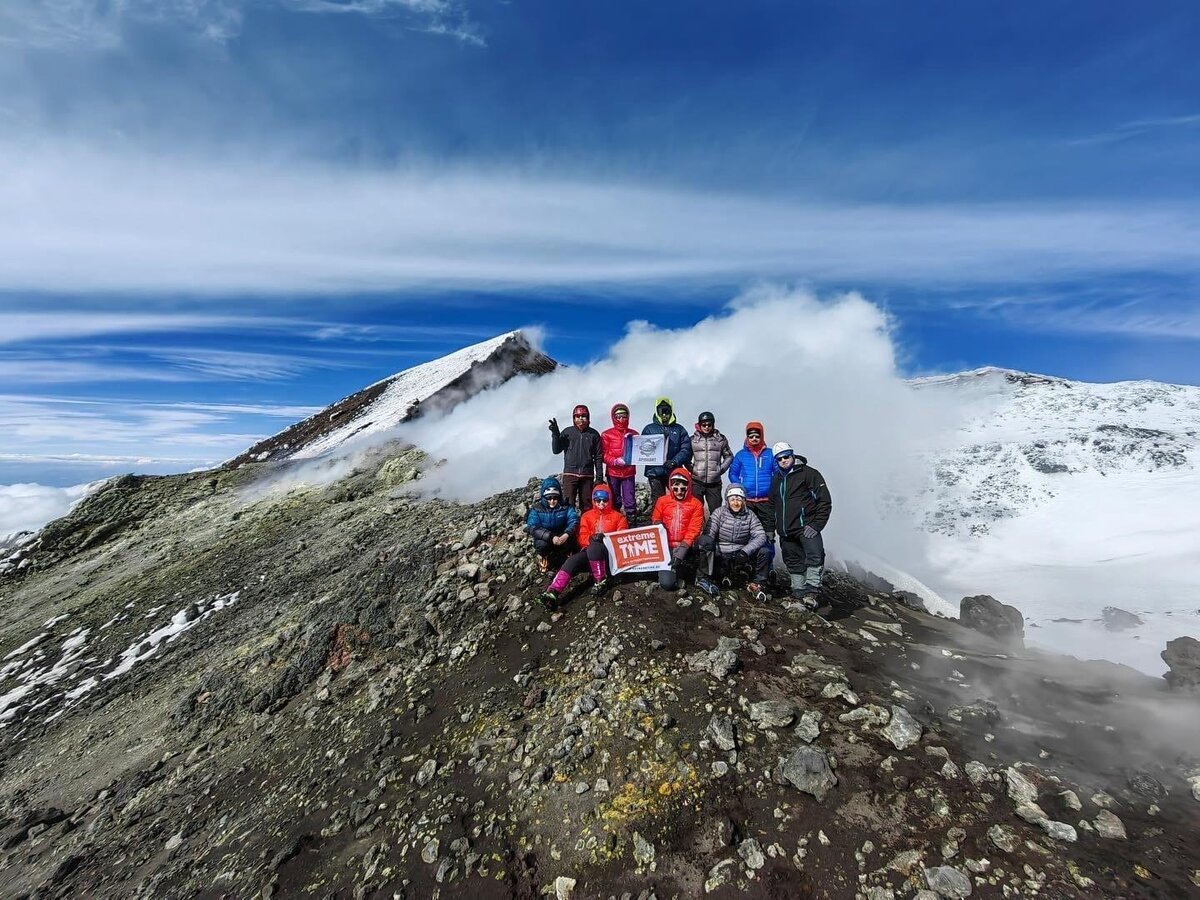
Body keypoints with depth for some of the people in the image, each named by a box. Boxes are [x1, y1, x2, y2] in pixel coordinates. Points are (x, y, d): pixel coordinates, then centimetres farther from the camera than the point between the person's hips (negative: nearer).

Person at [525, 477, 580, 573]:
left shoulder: (565, 507, -6)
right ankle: (543, 558, 2)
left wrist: (566, 534, -39)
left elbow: (574, 521, -17)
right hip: (544, 539, -1)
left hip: (562, 539, 1)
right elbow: (533, 528, -21)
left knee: (571, 540, -29)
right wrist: (551, 537, -36)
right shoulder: (536, 509, -10)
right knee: (542, 544, -33)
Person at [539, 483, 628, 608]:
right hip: (589, 550, 2)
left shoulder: (618, 516, 12)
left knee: (594, 548, -38)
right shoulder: (587, 516, 17)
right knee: (572, 560, -30)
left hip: (610, 552, -2)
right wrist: (591, 539, -17)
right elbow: (582, 538, 8)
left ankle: (601, 582, -25)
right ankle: (552, 593, -44)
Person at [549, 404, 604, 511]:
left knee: (587, 506, 5)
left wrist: (599, 477, 2)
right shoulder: (567, 432, 6)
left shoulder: (594, 434, 6)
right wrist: (555, 434, -10)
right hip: (570, 473, -1)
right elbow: (556, 450, 3)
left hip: (587, 475, 1)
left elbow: (598, 457, 7)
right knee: (568, 503, -7)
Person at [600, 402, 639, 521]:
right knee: (615, 502, 6)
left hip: (629, 472, 1)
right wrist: (615, 461, -18)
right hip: (613, 472, -1)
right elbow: (603, 455, -1)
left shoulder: (633, 434, 10)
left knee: (630, 502, -1)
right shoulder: (607, 434, 3)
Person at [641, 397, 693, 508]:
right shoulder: (649, 429, 10)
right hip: (655, 472, -1)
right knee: (657, 502, 0)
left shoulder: (679, 429, 11)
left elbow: (686, 449, 1)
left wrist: (674, 461, -15)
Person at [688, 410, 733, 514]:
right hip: (696, 482, 0)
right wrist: (691, 469, -1)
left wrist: (722, 468, 2)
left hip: (714, 483, 0)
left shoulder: (721, 439, 7)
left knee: (716, 511, 3)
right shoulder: (693, 439, 6)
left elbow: (729, 456, 14)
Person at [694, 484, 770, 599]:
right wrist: (707, 542, -31)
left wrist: (745, 551, -27)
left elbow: (761, 536, -12)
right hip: (721, 557, -2)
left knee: (764, 552, -21)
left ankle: (755, 583, -3)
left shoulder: (750, 515, 0)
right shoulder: (719, 512, -3)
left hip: (741, 556, 2)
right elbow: (708, 534, -9)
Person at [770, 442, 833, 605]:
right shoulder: (777, 479, 17)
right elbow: (772, 505, 27)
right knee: (793, 562, 12)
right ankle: (798, 592, 23)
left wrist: (816, 525, -14)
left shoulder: (809, 473, -3)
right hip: (785, 532, 6)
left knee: (815, 556, -22)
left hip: (806, 527, -6)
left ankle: (810, 592, -16)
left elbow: (825, 501, -7)